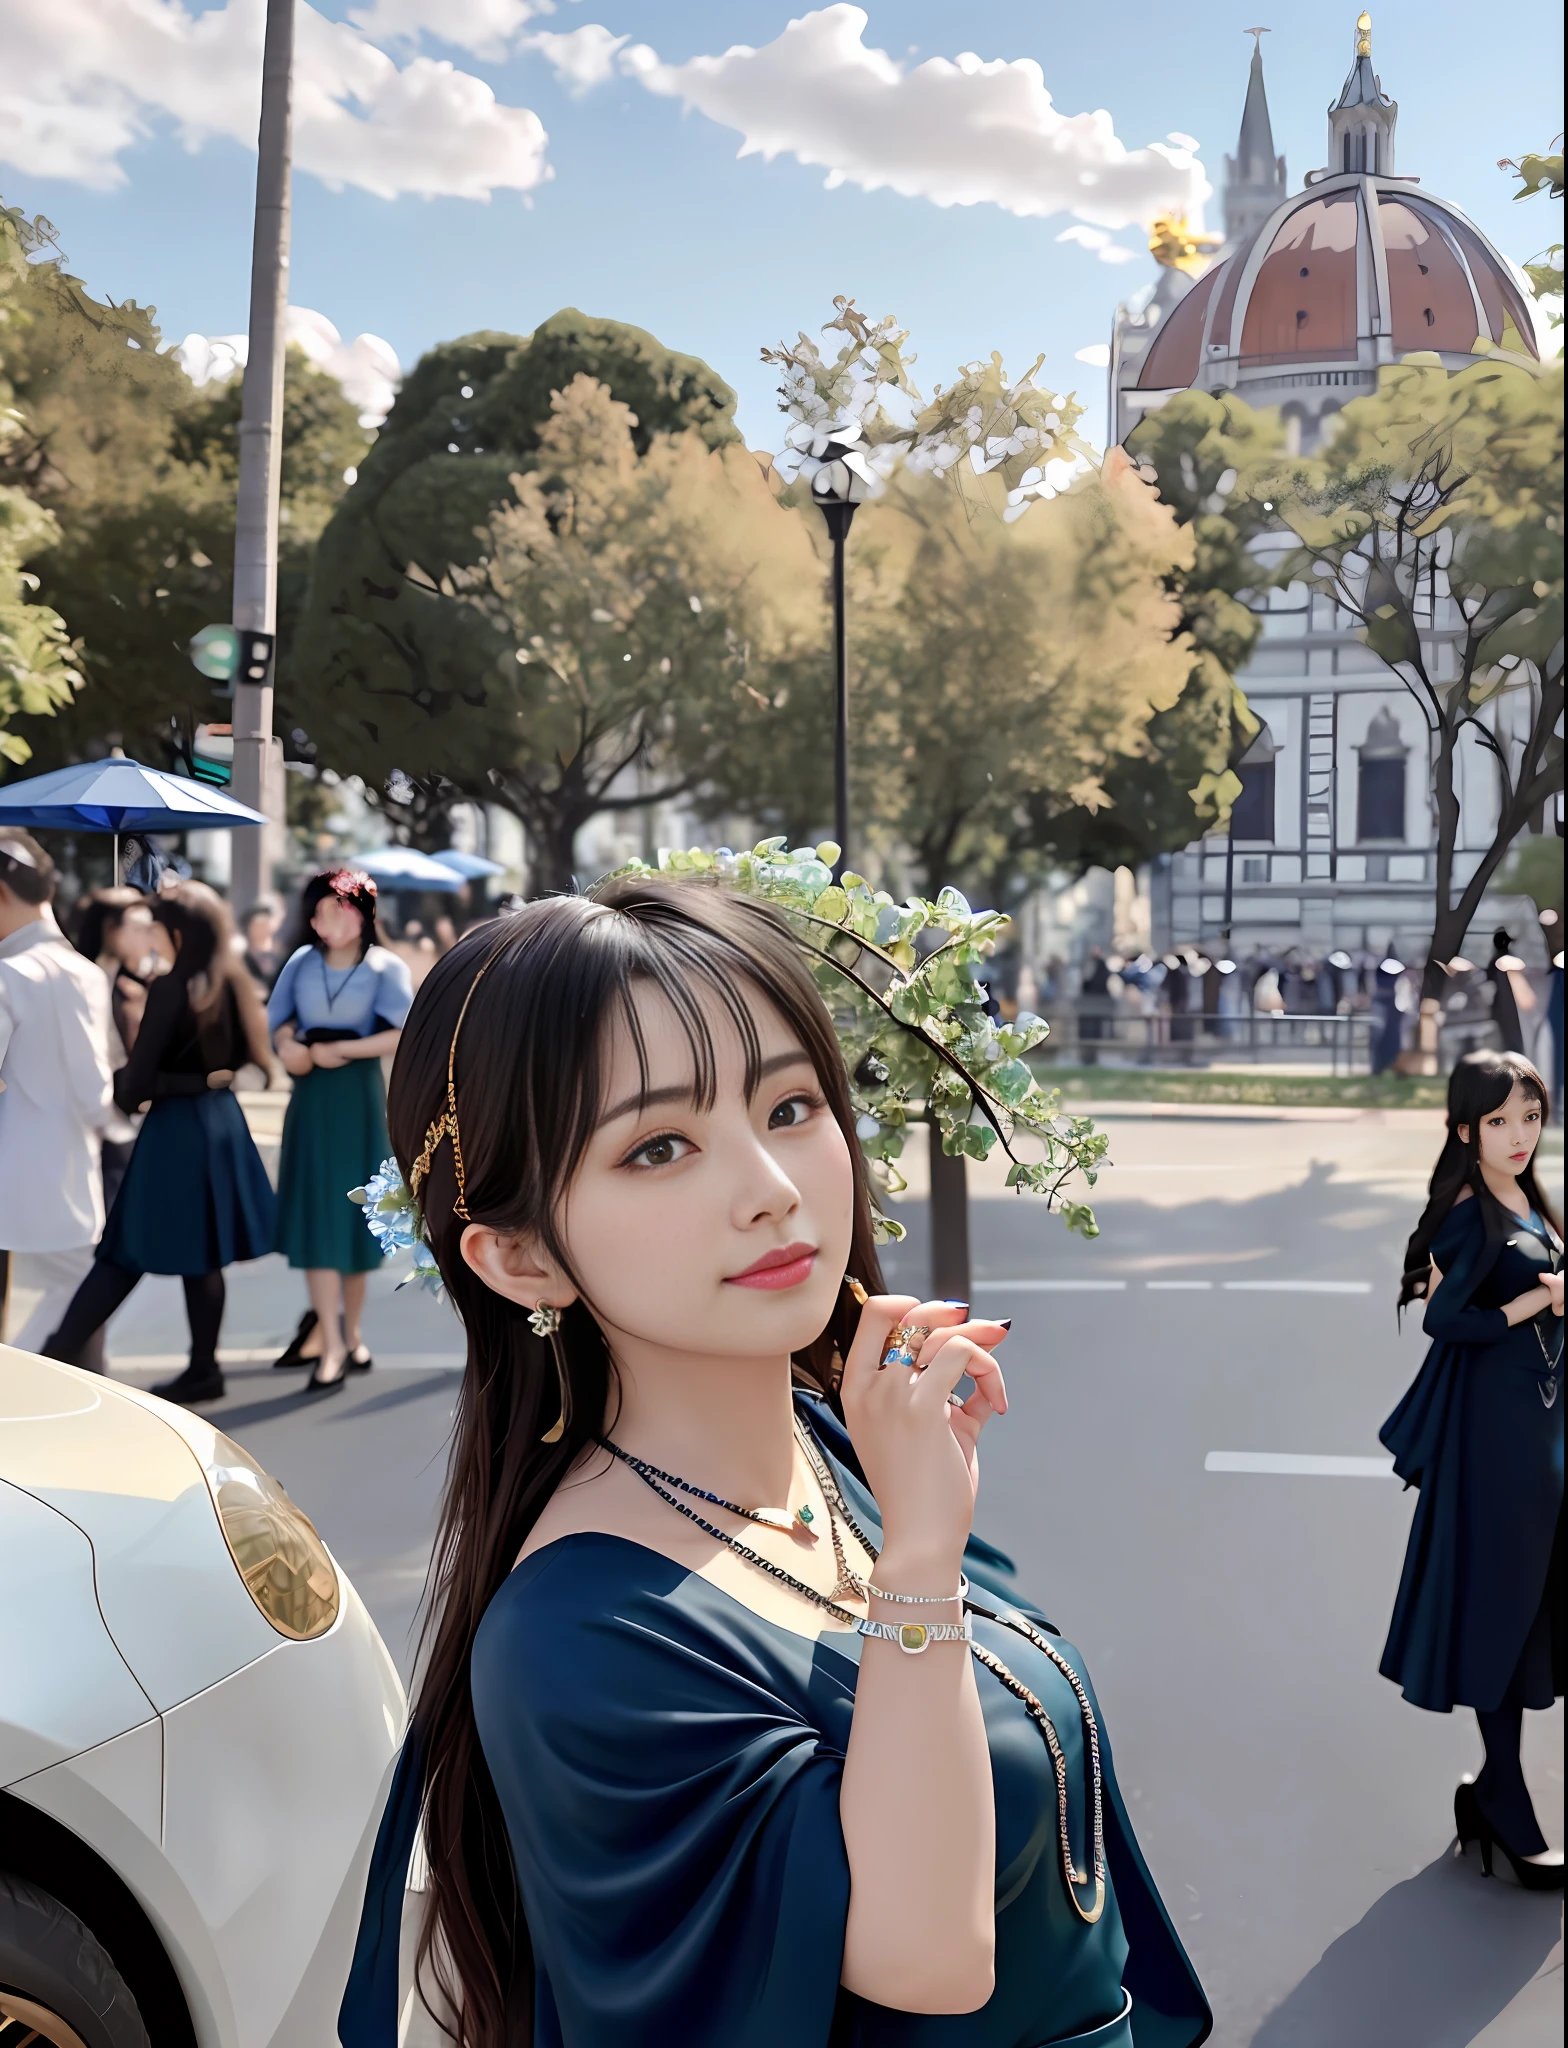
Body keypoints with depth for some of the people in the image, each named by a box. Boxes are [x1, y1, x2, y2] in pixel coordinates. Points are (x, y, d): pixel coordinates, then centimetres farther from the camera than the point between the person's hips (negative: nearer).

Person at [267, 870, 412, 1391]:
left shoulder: (385, 968, -3)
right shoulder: (302, 962, 7)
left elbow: (403, 1035, -14)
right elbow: (279, 1021, 9)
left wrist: (342, 1050, -15)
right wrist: (290, 1046, -12)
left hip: (359, 1099, -2)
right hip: (310, 1099, 2)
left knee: (356, 1216, 4)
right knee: (316, 1216, -3)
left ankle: (350, 1331, 19)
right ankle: (332, 1345, -2)